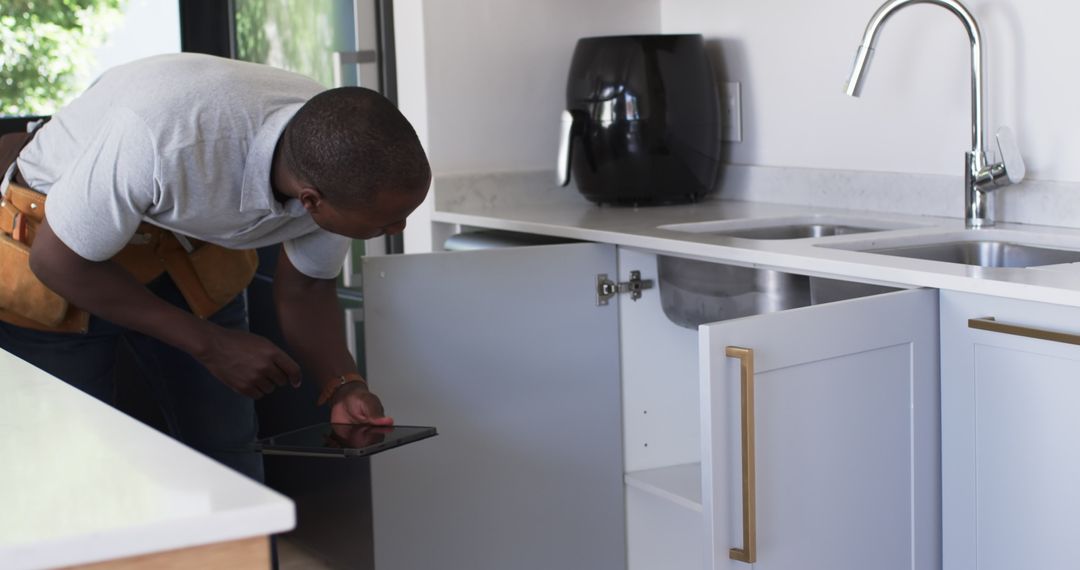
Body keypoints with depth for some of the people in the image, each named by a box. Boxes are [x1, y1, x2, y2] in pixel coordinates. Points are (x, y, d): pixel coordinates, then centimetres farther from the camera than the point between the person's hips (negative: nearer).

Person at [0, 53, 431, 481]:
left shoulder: (341, 167, -23)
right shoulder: (164, 134, -41)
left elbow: (304, 288, -4)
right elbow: (57, 260, -25)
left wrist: (343, 386, -22)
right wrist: (210, 345, -25)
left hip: (188, 253, 4)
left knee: (232, 477, 3)